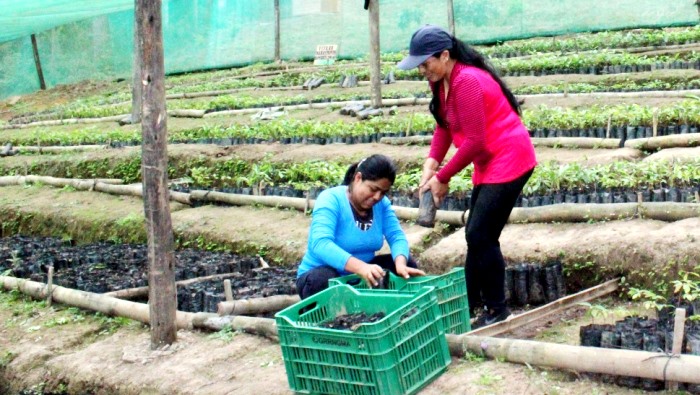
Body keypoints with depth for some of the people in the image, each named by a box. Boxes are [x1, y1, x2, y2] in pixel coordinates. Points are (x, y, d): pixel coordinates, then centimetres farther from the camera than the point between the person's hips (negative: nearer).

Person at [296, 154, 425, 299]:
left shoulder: (382, 203, -2)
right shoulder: (330, 200, -21)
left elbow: (397, 236, -9)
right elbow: (320, 244, -36)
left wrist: (400, 264, -33)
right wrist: (361, 267, -51)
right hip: (322, 275, -5)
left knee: (407, 263, -10)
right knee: (323, 279, -38)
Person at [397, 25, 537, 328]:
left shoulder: (466, 81, -24)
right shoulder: (442, 81, 5)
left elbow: (475, 141, -23)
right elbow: (444, 125, 7)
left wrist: (442, 178, -15)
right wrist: (431, 164, -7)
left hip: (509, 161, -10)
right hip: (489, 163, 10)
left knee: (481, 236, -10)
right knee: (475, 234, 13)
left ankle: (497, 309, 4)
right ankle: (469, 302, 24)